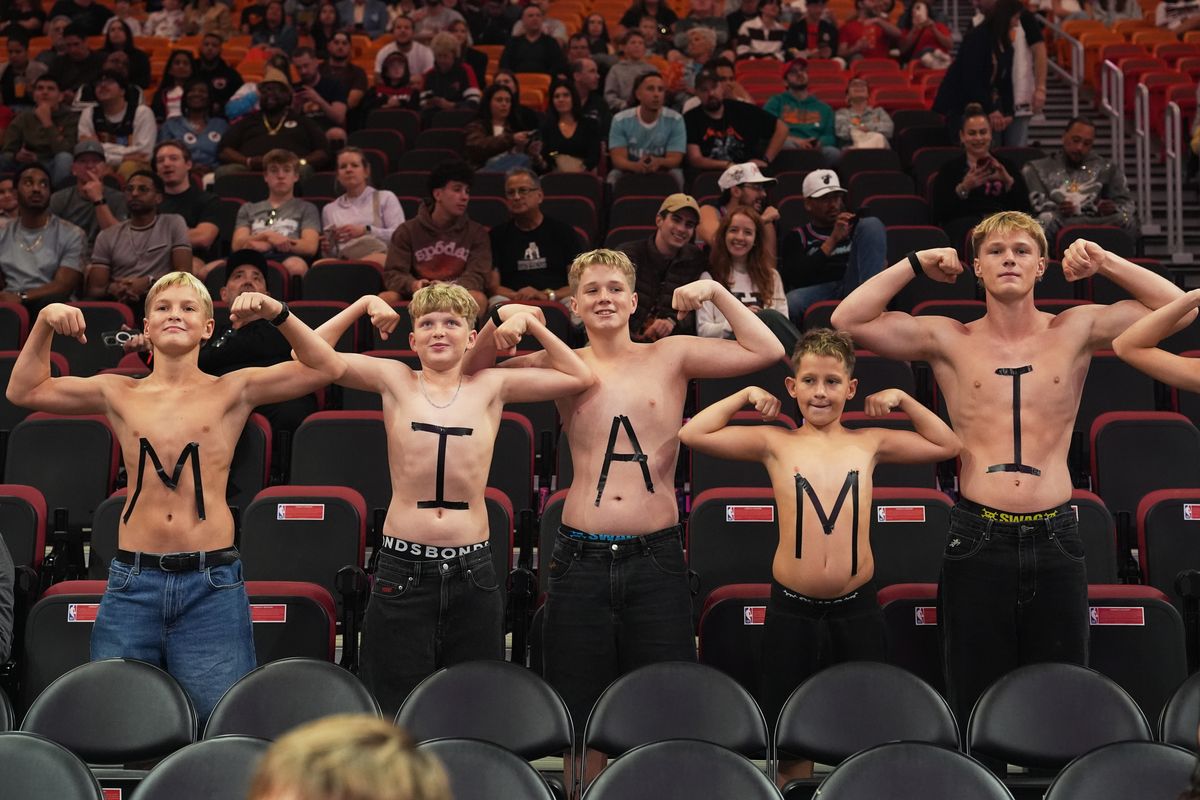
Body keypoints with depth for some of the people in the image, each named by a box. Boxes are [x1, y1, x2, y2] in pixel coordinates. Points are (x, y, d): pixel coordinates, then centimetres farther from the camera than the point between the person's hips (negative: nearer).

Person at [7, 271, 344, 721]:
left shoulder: (231, 392, 6)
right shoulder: (120, 395, 12)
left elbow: (326, 368, 0)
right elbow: (23, 391, 16)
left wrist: (276, 313, -10)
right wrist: (44, 324, 4)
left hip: (211, 584, -2)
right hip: (132, 582, 2)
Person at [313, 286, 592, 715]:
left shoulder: (491, 387, 8)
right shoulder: (395, 381, 6)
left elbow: (580, 376, 11)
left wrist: (529, 322, 7)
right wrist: (363, 305, 6)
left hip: (472, 571, 1)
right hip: (403, 570, -1)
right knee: (397, 713, 3)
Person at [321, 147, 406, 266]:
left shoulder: (385, 197, 19)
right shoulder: (329, 209, 28)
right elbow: (331, 255, 27)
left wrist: (365, 230, -7)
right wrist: (328, 248, 3)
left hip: (381, 255, -2)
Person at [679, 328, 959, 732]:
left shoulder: (869, 443, 8)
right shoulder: (775, 443, 3)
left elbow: (947, 445, 14)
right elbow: (693, 434, -2)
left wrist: (902, 399, 8)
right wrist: (746, 395, 3)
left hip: (857, 610, 1)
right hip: (791, 611, -1)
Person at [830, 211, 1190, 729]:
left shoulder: (1075, 331, 8)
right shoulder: (949, 342, 5)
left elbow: (1177, 306, 5)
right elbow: (848, 320, -2)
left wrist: (1103, 261, 2)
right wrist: (915, 264, 1)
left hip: (1054, 537, 1)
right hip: (978, 537, -1)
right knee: (974, 703, 3)